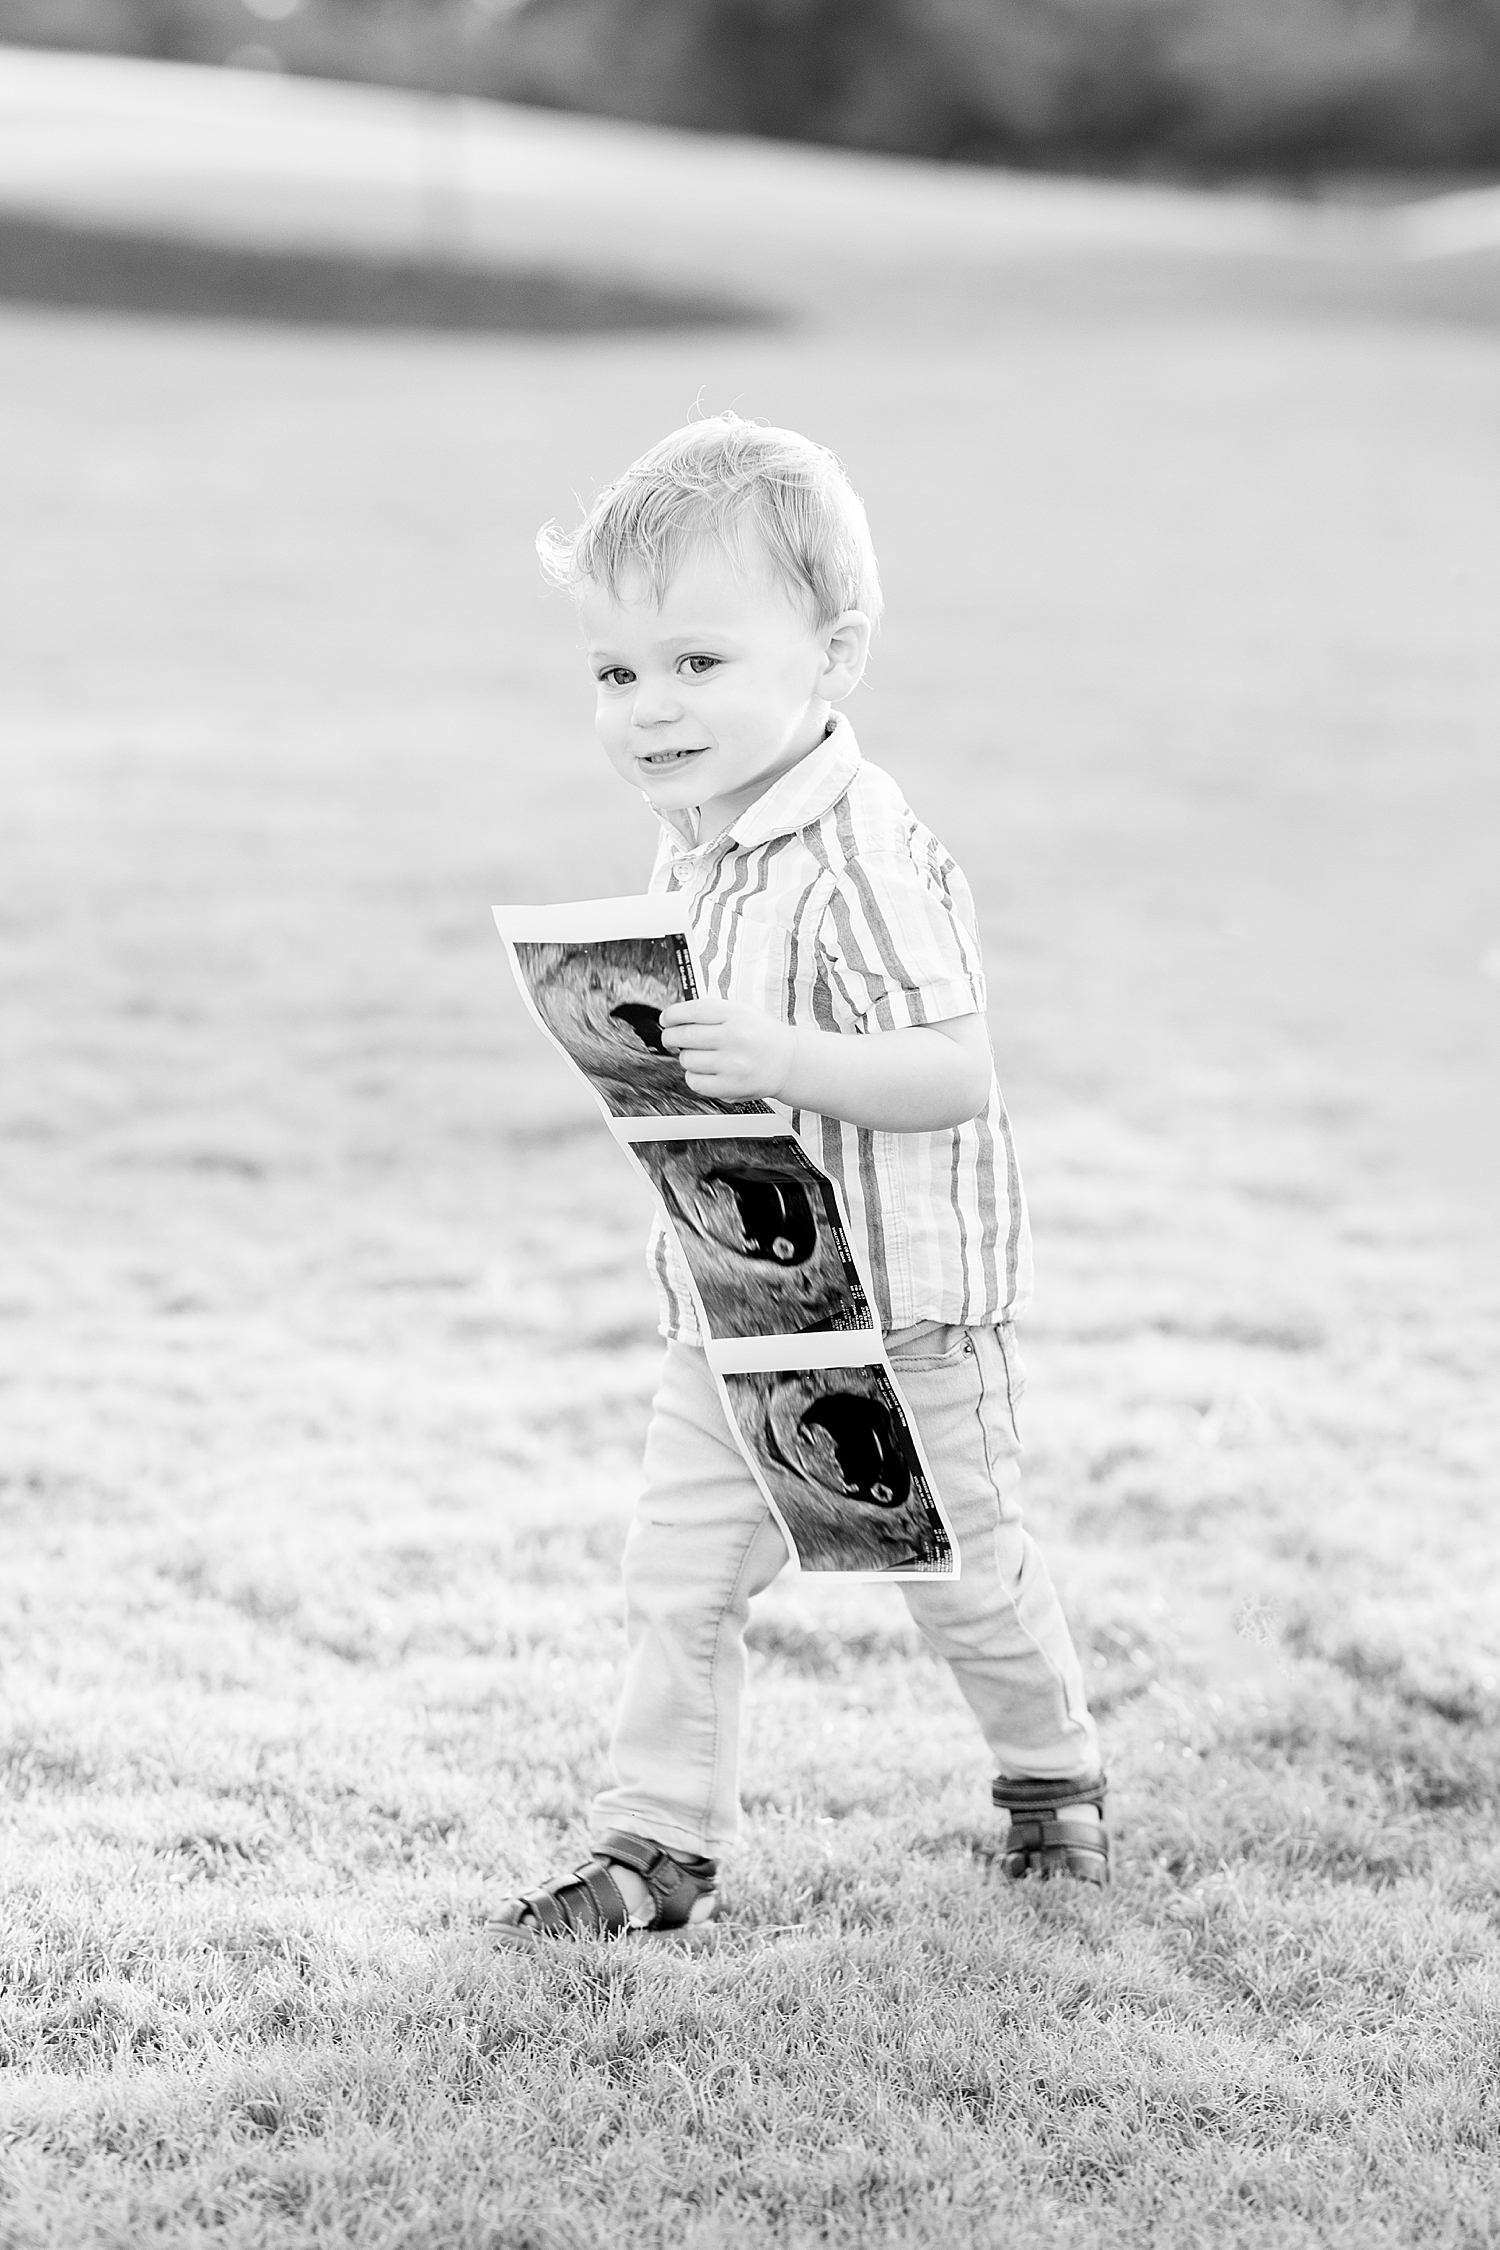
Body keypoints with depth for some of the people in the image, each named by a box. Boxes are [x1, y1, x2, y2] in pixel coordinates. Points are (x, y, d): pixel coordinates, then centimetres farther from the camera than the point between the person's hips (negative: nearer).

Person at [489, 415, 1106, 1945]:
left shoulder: (863, 856, -24)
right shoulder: (693, 847, 5)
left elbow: (960, 1074, -29)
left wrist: (782, 1057, -39)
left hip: (902, 1306, -7)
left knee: (964, 1574, 13)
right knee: (678, 1577, 5)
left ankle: (1052, 1776, 37)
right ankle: (658, 1847, 14)